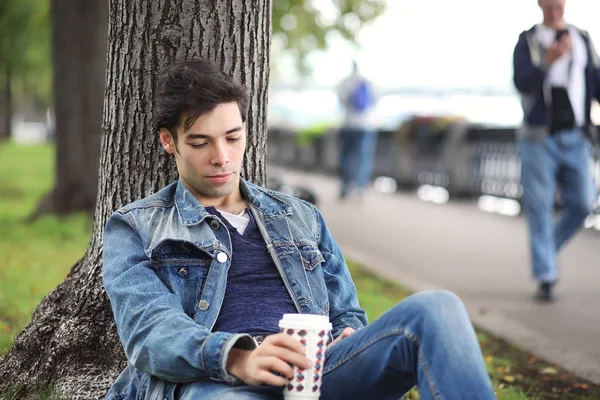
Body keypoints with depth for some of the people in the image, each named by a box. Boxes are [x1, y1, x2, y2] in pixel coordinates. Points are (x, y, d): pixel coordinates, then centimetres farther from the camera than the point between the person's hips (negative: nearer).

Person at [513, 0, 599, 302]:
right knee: (540, 208, -3)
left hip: (575, 138, 3)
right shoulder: (528, 41, 0)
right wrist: (549, 61, -31)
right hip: (539, 138, -3)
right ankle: (545, 278, 3)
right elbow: (522, 82, -14)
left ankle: (547, 248, 24)